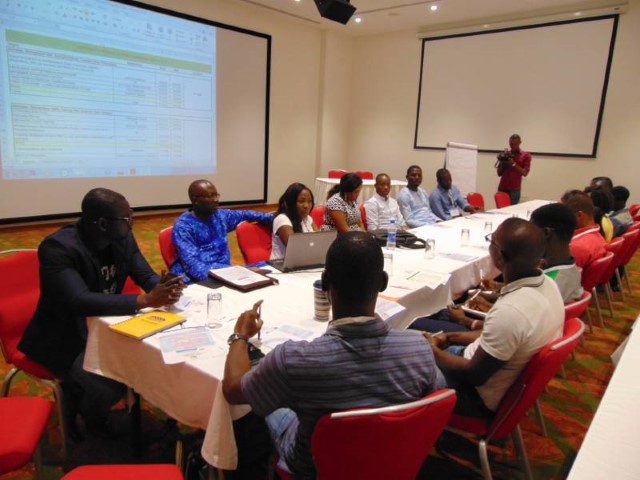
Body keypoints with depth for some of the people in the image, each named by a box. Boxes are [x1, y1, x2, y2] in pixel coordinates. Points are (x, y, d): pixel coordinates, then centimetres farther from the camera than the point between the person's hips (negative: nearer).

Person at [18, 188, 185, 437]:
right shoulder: (57, 247, -27)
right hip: (65, 336, -7)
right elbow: (79, 302, -38)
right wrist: (145, 300, -42)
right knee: (109, 387, -25)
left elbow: (146, 276, -2)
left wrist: (164, 288, -27)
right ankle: (91, 418, 14)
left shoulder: (122, 237, -7)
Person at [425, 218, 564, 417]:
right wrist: (450, 337, 7)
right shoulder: (547, 284, -9)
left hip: (481, 397, -8)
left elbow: (474, 375, -24)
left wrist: (433, 350, -9)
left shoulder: (509, 312, -37)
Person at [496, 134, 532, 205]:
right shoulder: (505, 154, 11)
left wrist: (514, 164, -15)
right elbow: (499, 174, 11)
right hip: (502, 188, 3)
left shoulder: (526, 155, 4)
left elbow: (525, 173, -5)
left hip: (514, 189, -3)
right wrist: (502, 163, -6)